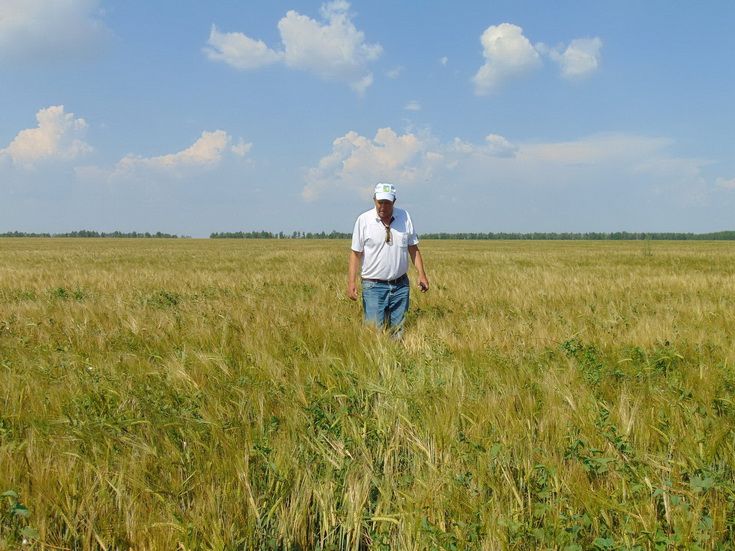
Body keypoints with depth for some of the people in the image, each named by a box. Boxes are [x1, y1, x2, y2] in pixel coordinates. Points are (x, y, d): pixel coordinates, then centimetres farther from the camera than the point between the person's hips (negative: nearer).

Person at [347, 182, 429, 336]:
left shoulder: (404, 217, 3)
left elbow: (413, 248, 10)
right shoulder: (364, 220, -5)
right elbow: (355, 253, -3)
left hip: (400, 284, 3)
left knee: (398, 329, 9)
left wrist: (422, 274, 3)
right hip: (373, 285, -3)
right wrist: (351, 282, -10)